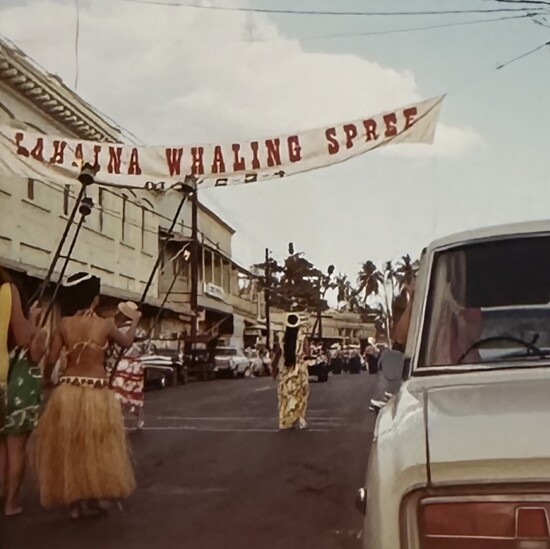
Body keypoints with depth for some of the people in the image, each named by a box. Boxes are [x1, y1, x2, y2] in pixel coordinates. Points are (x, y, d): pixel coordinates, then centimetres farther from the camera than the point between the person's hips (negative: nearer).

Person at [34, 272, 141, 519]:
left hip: (67, 390, 2)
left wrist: (45, 378, 17)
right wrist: (135, 321, 33)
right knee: (97, 446, 13)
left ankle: (75, 502, 17)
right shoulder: (105, 324, -3)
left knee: (68, 446, 12)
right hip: (97, 392, -2)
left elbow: (51, 360, -2)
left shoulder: (64, 324, 0)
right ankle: (95, 497, 19)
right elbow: (126, 342, 15)